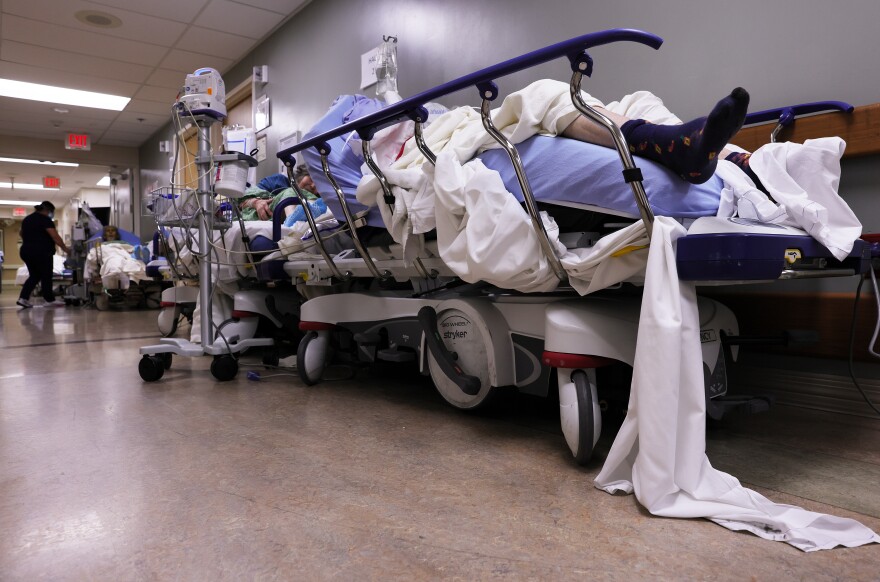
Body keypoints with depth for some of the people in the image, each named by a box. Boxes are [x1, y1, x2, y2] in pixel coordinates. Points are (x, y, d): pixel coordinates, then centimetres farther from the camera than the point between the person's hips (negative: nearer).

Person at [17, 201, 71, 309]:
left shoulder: (26, 219, 17)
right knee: (46, 276, 1)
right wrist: (65, 248, -12)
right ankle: (49, 300, 7)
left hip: (26, 251, 8)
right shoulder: (45, 219, -9)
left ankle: (23, 298, 0)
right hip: (41, 252, -8)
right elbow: (55, 237, -16)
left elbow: (23, 235, 22)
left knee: (34, 276, 12)